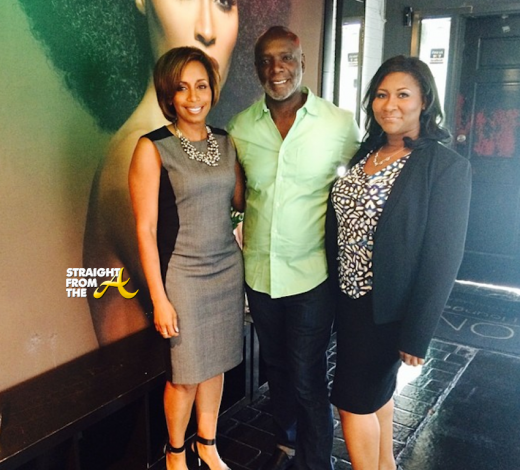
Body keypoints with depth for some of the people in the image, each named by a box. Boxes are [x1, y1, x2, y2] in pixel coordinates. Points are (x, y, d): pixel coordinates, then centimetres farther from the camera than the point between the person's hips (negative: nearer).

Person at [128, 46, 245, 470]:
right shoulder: (153, 148, -10)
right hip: (183, 274, -5)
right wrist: (159, 299, -12)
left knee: (216, 363, 17)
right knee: (186, 373, 9)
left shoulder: (226, 142, 5)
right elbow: (146, 230, -11)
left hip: (228, 268, 5)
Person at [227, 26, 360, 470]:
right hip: (259, 271, 4)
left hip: (312, 273, -3)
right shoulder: (240, 127, -1)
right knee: (276, 367, 21)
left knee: (308, 379, 4)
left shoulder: (341, 124, -9)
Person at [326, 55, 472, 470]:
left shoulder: (447, 167, -15)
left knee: (353, 400, 3)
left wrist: (416, 334, -16)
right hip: (350, 297, 7)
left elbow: (444, 257, -16)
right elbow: (340, 226, 8)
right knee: (377, 389, 22)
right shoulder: (365, 154, 6)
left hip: (388, 309, -7)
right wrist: (336, 292, 7)